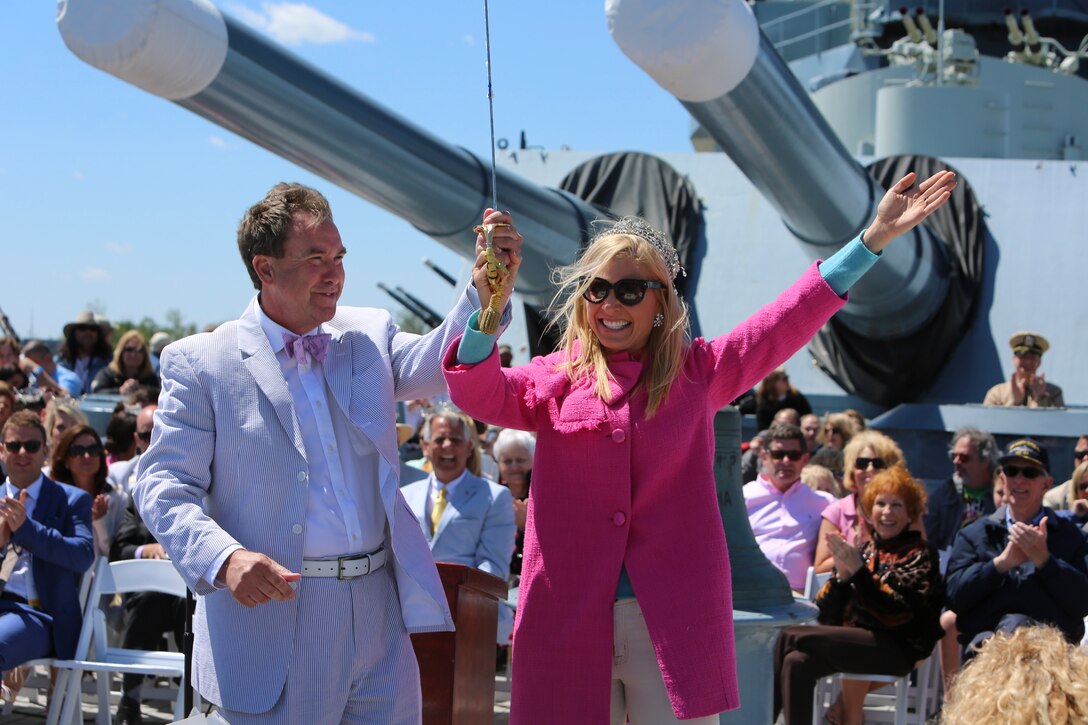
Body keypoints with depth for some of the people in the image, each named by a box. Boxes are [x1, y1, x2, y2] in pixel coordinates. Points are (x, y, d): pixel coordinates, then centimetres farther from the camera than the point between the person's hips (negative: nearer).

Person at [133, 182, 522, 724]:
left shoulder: (368, 335, 12)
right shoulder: (199, 363, -1)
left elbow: (436, 366, -5)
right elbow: (163, 486, -6)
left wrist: (486, 291, -23)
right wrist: (224, 558, -23)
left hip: (379, 618, 4)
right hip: (271, 614, -4)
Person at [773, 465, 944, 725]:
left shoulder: (919, 554, 4)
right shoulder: (865, 550, 19)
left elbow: (897, 611, -13)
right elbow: (826, 613, 12)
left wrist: (858, 570, -18)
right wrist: (841, 576, -6)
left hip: (895, 648, -5)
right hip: (853, 641, 5)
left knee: (790, 637, -22)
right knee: (797, 662, -29)